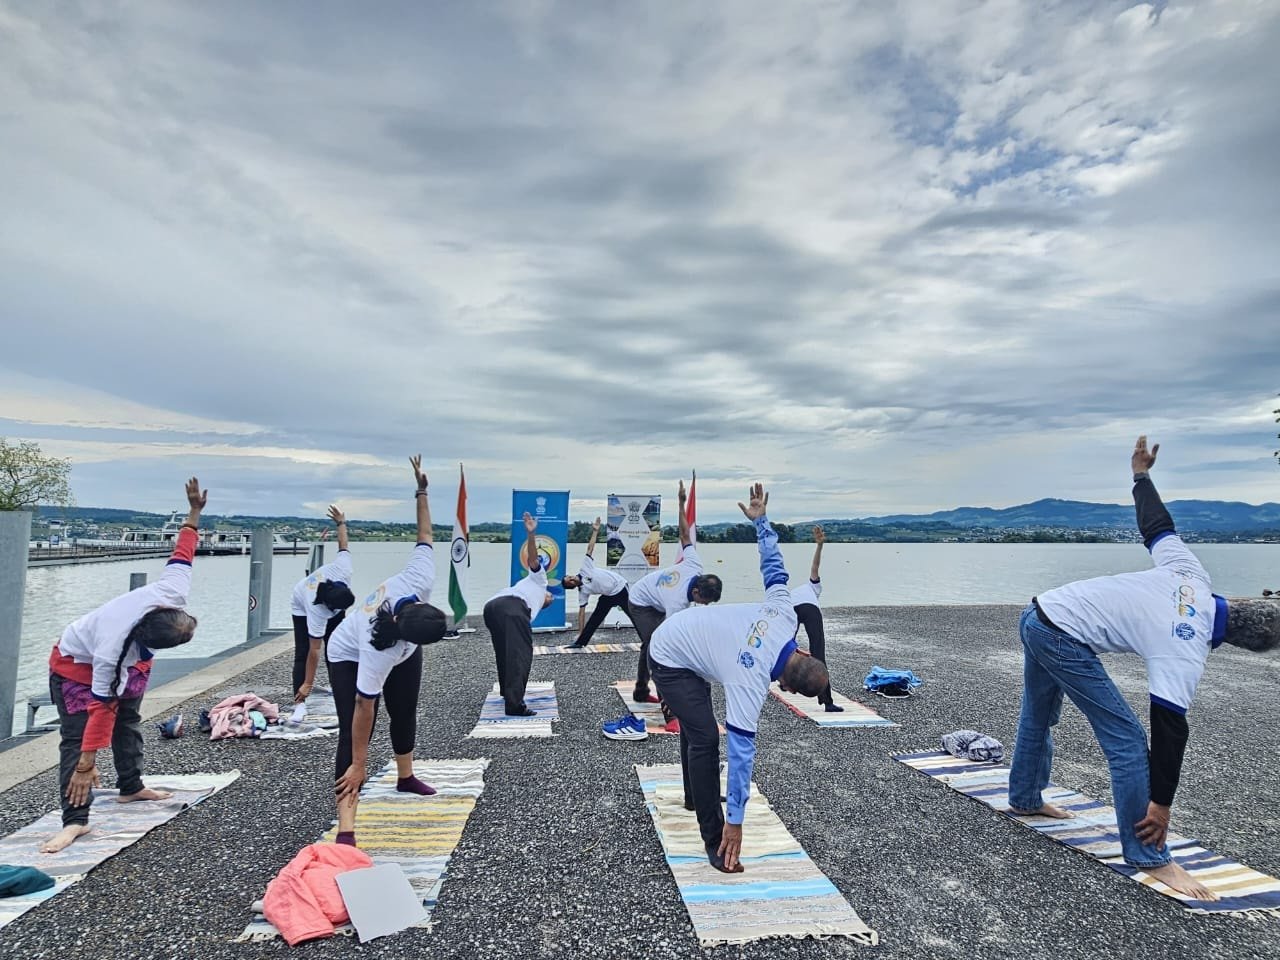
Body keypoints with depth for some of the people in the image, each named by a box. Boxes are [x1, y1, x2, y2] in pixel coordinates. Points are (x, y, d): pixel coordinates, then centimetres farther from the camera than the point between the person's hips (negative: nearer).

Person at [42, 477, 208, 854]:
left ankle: (131, 788, 31)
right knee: (76, 737, -14)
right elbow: (100, 708, -38)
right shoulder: (112, 648, -44)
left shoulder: (172, 591, -34)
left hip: (128, 659, 7)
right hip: (78, 664, -7)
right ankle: (75, 821, -11)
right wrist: (86, 765, -32)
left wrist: (194, 511, -10)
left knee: (128, 722, 16)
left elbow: (182, 552, -17)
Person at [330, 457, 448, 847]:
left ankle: (405, 777, 42)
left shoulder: (419, 580, -39)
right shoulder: (378, 653, -46)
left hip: (403, 654, 6)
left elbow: (424, 537, -23)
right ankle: (345, 826, -17)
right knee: (353, 731, -16)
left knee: (405, 713, 18)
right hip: (351, 657, -6)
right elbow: (364, 708, -37)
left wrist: (422, 491, -20)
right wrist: (358, 765, -29)